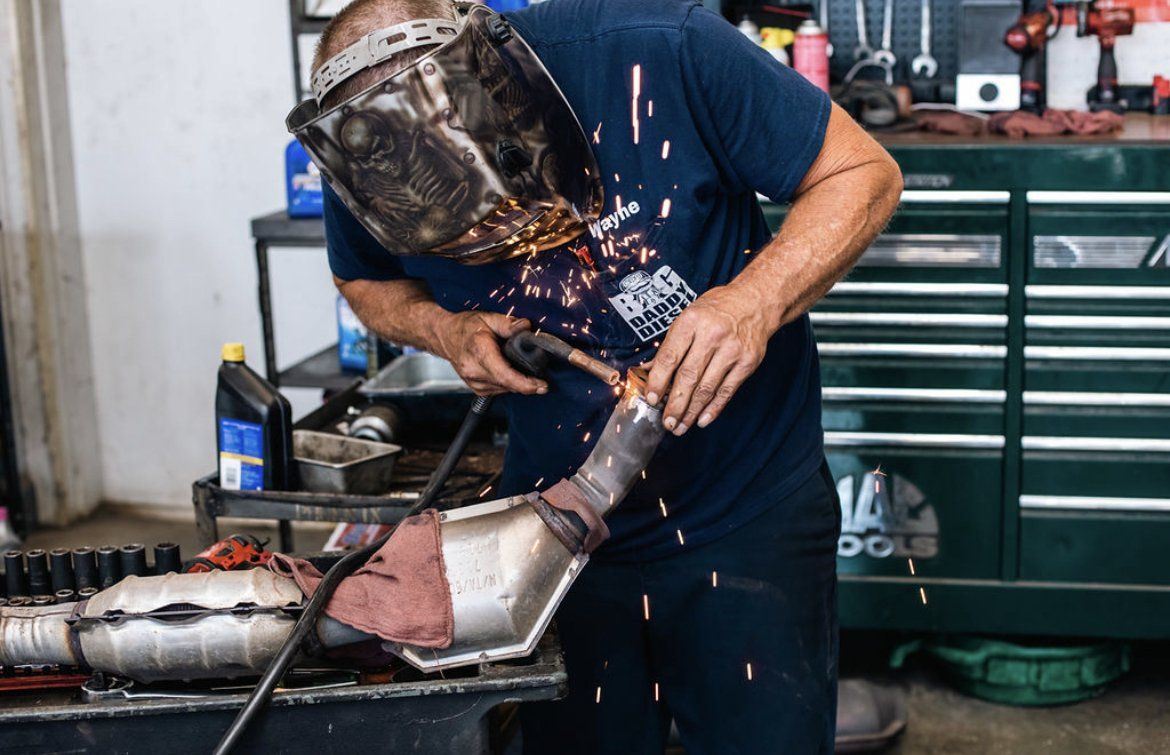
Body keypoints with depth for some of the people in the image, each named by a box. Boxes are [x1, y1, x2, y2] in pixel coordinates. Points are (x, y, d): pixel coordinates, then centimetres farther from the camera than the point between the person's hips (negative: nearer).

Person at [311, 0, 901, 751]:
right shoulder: (364, 177, -14)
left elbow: (863, 174, -14)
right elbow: (367, 282, 10)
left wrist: (756, 301, -31)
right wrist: (446, 329, -13)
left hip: (746, 514, -2)